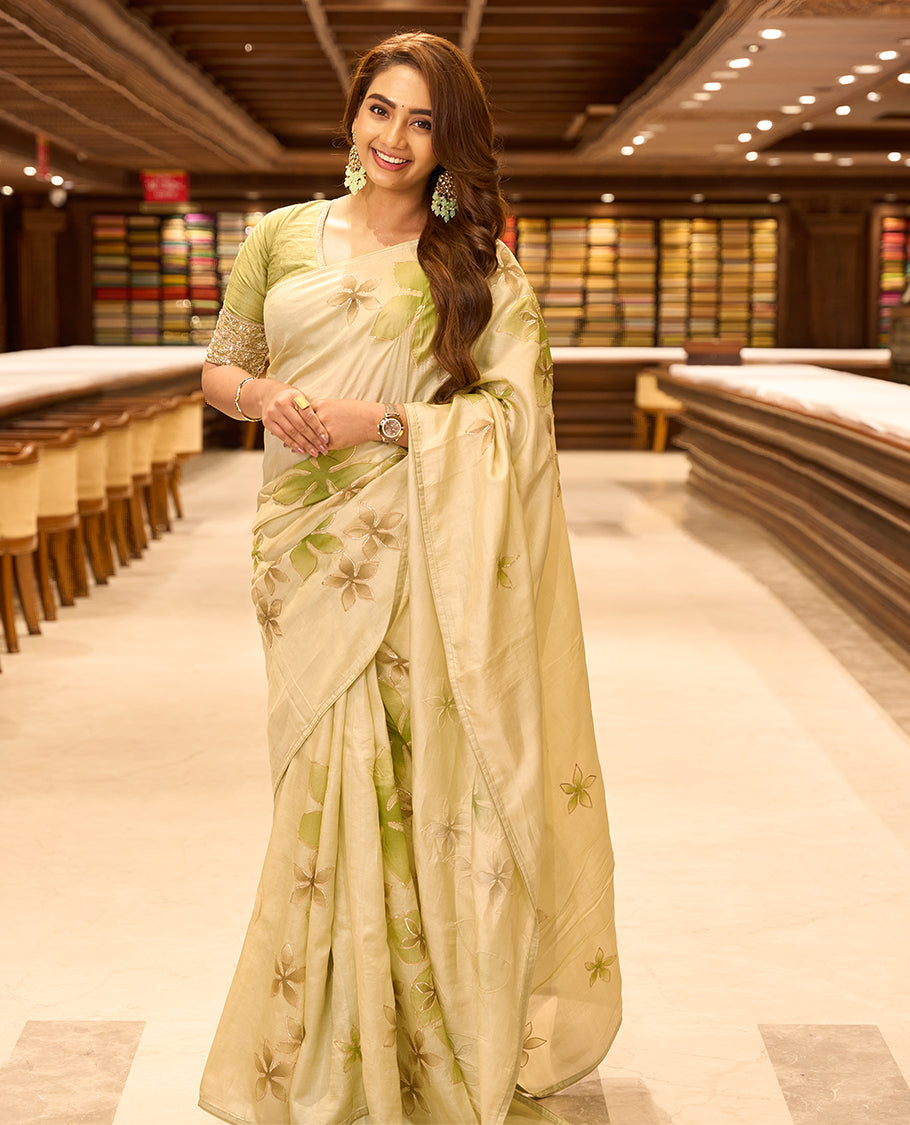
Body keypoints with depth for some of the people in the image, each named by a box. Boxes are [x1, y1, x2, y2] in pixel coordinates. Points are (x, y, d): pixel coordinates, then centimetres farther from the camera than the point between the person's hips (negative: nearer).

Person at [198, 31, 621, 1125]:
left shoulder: (476, 263, 4)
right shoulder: (281, 238, 11)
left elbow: (516, 403, -3)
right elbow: (219, 368, 16)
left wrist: (381, 422, -14)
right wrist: (263, 395, -7)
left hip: (416, 547, -2)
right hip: (305, 543, 2)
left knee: (409, 774, -4)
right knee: (325, 776, 3)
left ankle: (424, 1036, 12)